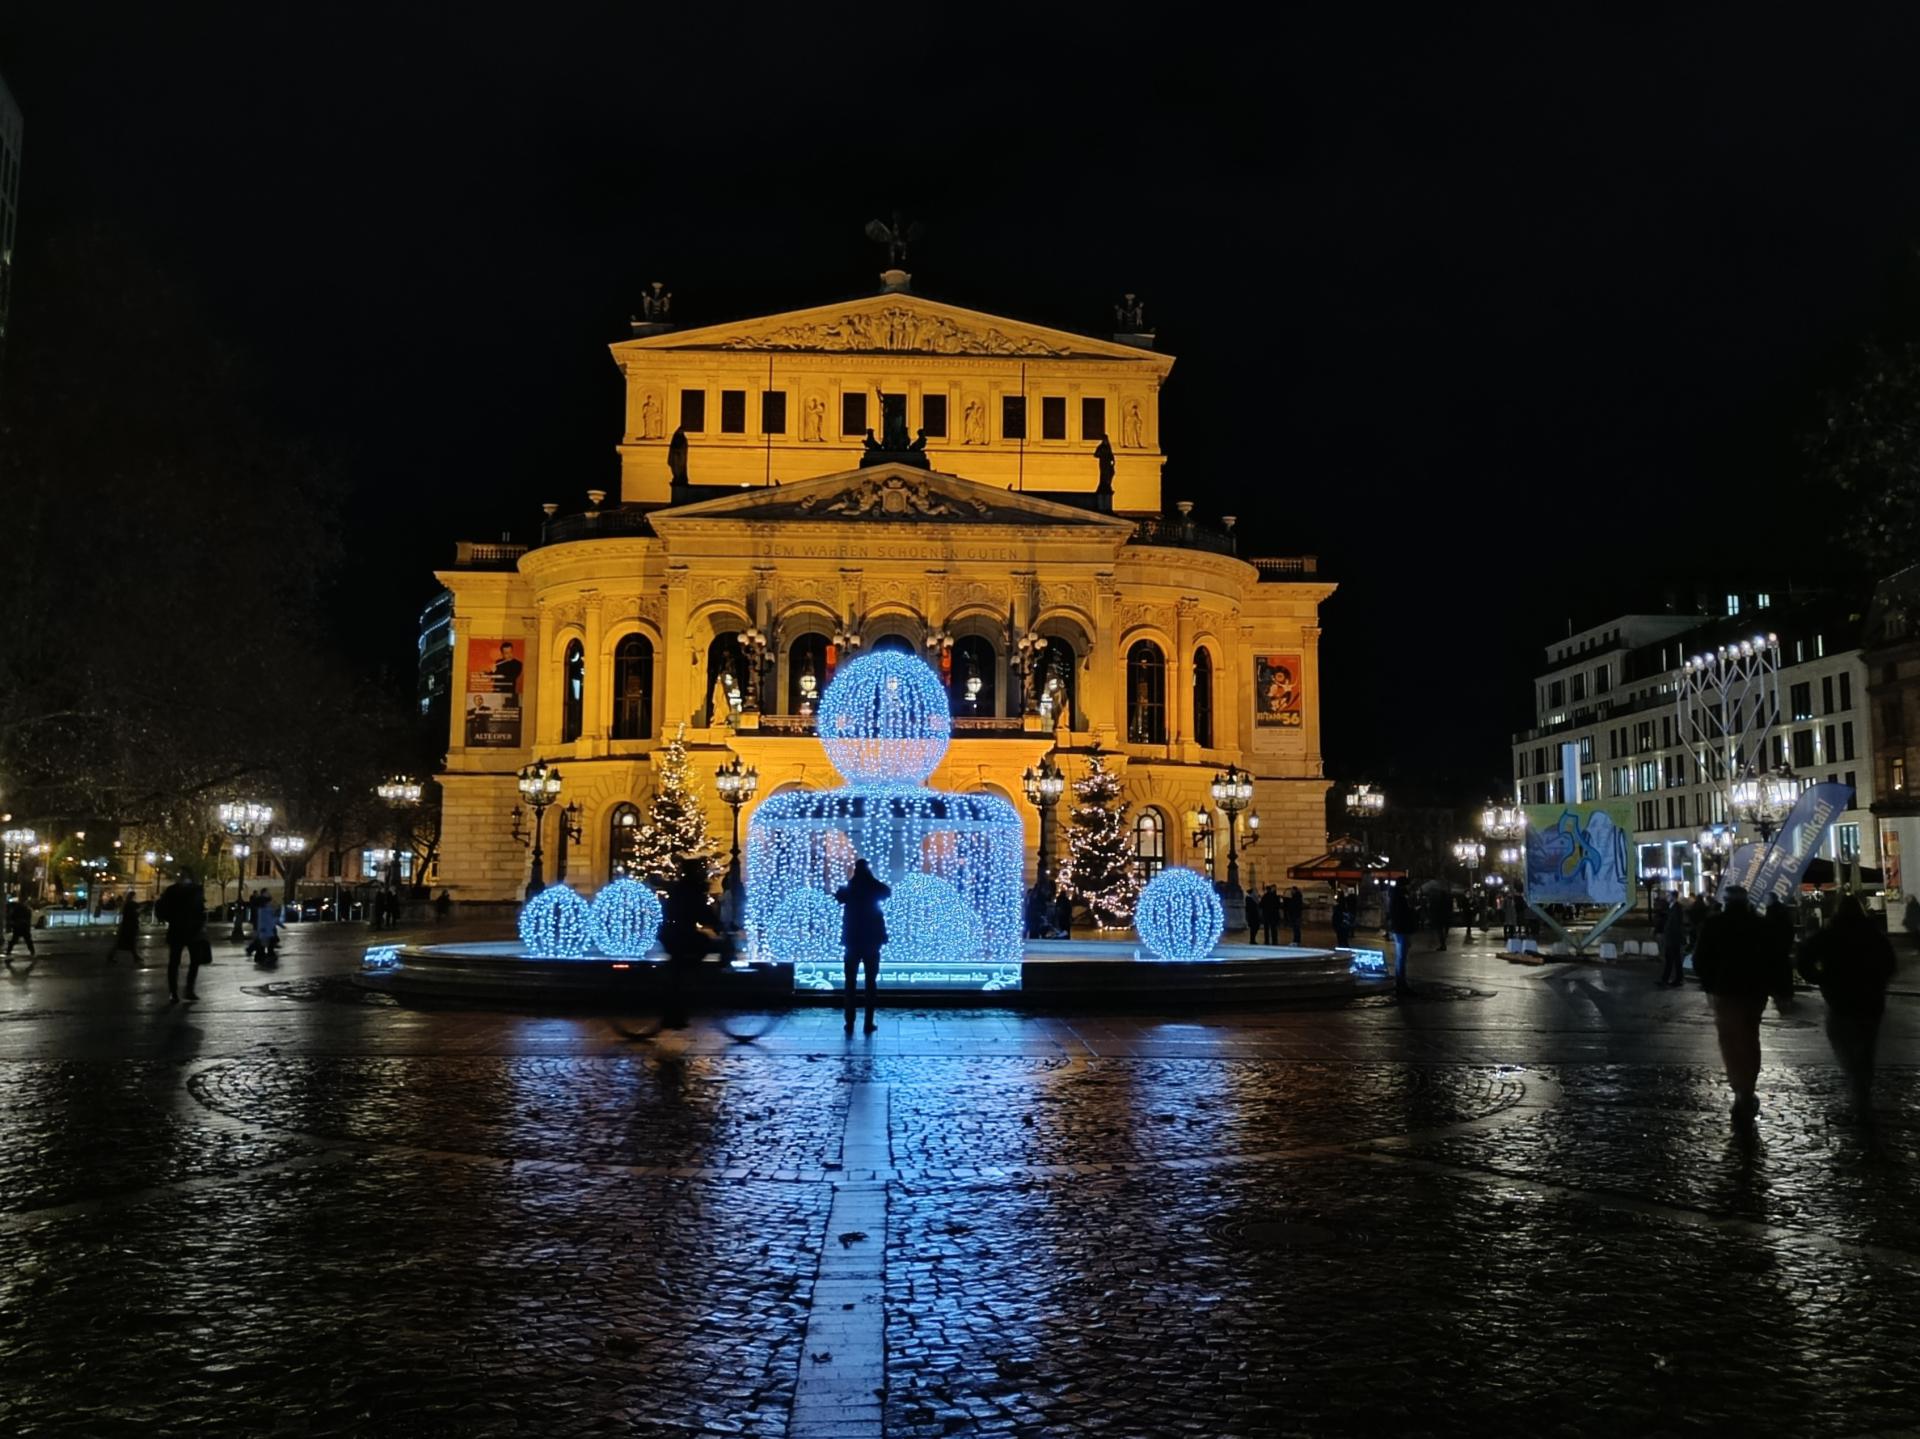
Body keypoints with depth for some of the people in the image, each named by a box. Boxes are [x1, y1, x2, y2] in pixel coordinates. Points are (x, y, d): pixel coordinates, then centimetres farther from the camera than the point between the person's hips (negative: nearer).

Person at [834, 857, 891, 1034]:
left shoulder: (847, 889, -1)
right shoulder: (874, 888, -4)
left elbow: (837, 896, 17)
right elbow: (888, 893, 14)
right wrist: (872, 880, 10)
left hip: (852, 940, 1)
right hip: (872, 941, -1)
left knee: (850, 982, 4)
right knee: (871, 982, 3)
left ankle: (850, 1023, 1)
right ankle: (869, 1023, -1)